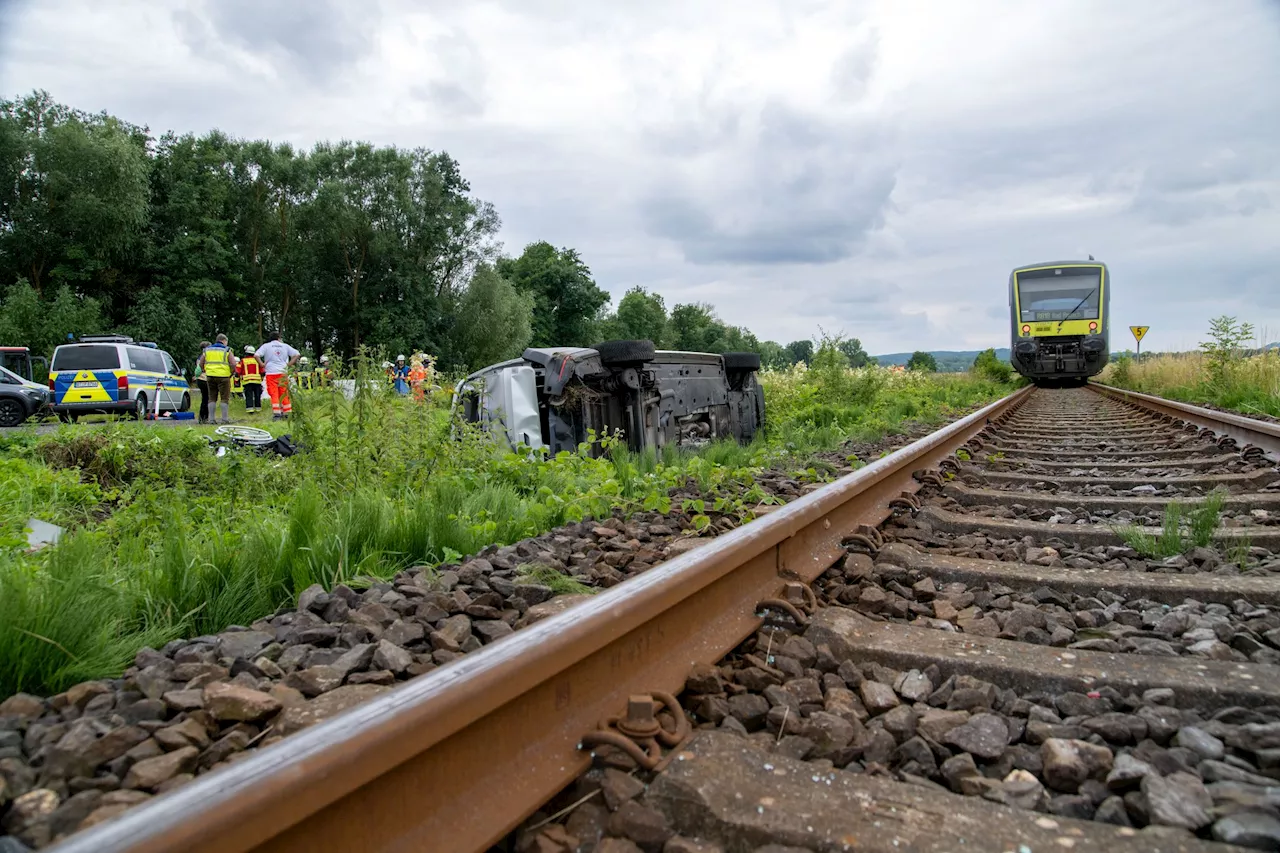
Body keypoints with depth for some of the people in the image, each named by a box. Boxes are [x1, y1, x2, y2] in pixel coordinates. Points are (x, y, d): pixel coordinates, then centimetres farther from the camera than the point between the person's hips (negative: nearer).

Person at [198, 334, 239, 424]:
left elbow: (201, 363, 11)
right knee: (225, 398, 0)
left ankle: (212, 418, 10)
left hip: (210, 376, 4)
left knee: (212, 398, 11)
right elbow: (233, 364, -10)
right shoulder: (227, 350, -1)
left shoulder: (207, 350, 12)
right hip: (223, 376, -4)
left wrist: (207, 371, 20)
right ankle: (225, 419, -2)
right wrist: (232, 372, 5)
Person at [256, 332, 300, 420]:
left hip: (271, 373, -2)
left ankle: (276, 414, -10)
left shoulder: (266, 346, 5)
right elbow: (297, 354, 6)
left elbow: (256, 355, -8)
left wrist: (262, 364, 1)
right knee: (284, 394, 8)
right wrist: (289, 364, 6)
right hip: (283, 372, 2)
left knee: (274, 394, -2)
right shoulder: (285, 346, 10)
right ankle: (288, 413, 9)